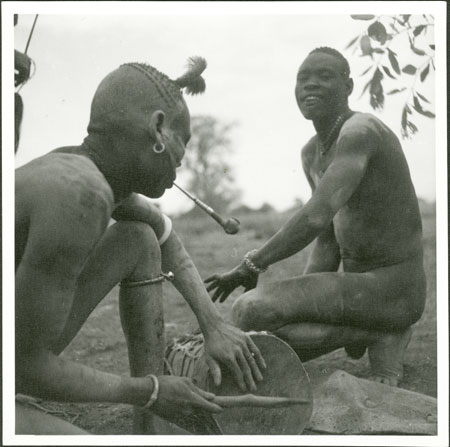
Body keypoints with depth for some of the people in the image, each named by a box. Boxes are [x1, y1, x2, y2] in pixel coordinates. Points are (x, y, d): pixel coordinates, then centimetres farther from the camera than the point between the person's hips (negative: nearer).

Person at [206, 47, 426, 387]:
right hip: (357, 282, 10)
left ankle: (381, 336, -7)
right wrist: (299, 301, 1)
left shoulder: (360, 131, -20)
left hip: (392, 290, -10)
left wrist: (250, 266, -19)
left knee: (249, 312, -24)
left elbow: (316, 218, -31)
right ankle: (382, 339, 14)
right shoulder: (312, 154, 12)